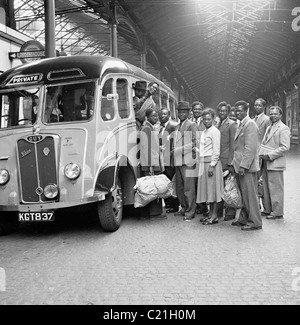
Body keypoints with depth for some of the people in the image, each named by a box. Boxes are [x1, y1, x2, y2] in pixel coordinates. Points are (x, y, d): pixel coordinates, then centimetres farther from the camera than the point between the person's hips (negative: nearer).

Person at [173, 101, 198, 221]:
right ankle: (184, 208, 24)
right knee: (179, 187, 12)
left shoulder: (192, 125, -3)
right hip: (178, 161, 8)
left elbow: (194, 143, -11)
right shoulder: (177, 126, 19)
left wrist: (178, 150, -14)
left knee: (188, 188, -5)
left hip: (187, 161, -7)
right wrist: (173, 150, 7)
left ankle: (190, 212, 3)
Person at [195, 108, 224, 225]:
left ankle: (214, 216, 3)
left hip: (211, 162, -8)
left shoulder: (215, 131, -8)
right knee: (206, 188, 11)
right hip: (203, 162, 8)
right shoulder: (204, 132, 17)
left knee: (212, 188, -4)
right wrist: (195, 149, 5)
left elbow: (216, 150, -13)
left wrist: (212, 165, -17)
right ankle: (210, 213, 20)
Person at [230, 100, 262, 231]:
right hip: (240, 166, 9)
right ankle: (244, 219, 23)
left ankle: (255, 222, 6)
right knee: (243, 194, 14)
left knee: (250, 195, -3)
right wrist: (234, 164, 17)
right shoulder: (241, 125, 18)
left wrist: (243, 166, -21)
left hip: (247, 167, -9)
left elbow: (250, 148, -18)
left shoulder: (250, 124, -11)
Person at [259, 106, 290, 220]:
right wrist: (261, 154, 6)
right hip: (266, 163, 8)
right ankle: (267, 210, 22)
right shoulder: (269, 127, 18)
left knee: (276, 189, -2)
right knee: (266, 188, 12)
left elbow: (285, 147, -16)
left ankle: (277, 212, 6)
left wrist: (270, 155, -18)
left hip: (275, 163, -8)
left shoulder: (283, 129, -9)